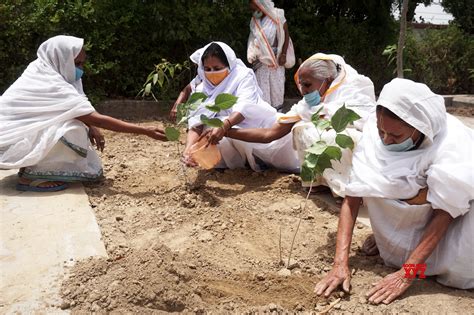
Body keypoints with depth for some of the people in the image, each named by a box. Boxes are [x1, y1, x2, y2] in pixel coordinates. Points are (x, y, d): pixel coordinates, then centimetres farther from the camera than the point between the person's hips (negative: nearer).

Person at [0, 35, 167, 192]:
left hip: (20, 129, 9)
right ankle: (29, 176, -13)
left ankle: (29, 165, 10)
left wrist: (91, 127, -12)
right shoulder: (53, 87, -28)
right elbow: (98, 120, -29)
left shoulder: (43, 70, -1)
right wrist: (145, 131, -28)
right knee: (72, 130, -26)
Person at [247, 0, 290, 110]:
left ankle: (277, 108, 13)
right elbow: (253, 39, 10)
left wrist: (283, 54, -10)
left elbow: (286, 35, -4)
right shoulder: (254, 21, 5)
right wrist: (252, 56, 1)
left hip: (276, 58, -3)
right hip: (261, 59, 3)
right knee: (262, 85, -1)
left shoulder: (277, 16, -6)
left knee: (276, 84, 4)